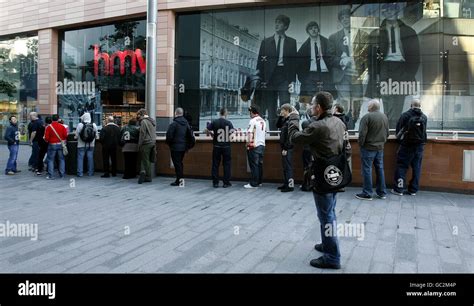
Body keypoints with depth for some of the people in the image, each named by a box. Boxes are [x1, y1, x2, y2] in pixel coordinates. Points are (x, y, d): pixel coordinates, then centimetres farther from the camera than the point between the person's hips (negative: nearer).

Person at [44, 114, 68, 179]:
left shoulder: (48, 127, -6)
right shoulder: (62, 126, -2)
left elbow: (46, 138, -7)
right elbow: (66, 135, -4)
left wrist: (48, 141, 15)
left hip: (52, 145, -2)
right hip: (61, 144, 2)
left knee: (51, 160, 5)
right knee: (61, 159, 11)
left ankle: (51, 175, 2)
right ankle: (62, 174, 12)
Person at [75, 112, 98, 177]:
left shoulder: (80, 125, -11)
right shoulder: (94, 125, -3)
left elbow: (76, 136, -9)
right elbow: (96, 135, 2)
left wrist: (75, 137, 14)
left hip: (81, 145, -2)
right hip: (91, 145, 2)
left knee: (80, 158, 5)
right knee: (90, 158, 9)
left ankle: (80, 173, 4)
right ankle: (90, 172, 12)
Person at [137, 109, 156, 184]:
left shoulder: (144, 121, -10)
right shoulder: (153, 121, 15)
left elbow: (142, 135, -13)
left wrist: (139, 146, -8)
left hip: (146, 143, -7)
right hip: (153, 142, 8)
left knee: (145, 160, -2)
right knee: (148, 160, 10)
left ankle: (148, 177, -4)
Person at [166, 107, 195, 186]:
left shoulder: (174, 123, -15)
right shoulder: (186, 123, 7)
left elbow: (169, 136, -16)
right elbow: (191, 135, 8)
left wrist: (169, 143, 3)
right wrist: (187, 144, 15)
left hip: (175, 147, -7)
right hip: (184, 147, 7)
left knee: (177, 163, -2)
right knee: (180, 163, 16)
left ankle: (179, 180, -5)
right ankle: (179, 179, 20)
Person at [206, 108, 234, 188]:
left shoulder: (214, 122, 0)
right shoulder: (229, 123, -5)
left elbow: (207, 129, -6)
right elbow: (232, 131, -17)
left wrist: (212, 134, 11)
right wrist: (228, 136, 3)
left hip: (216, 146, 1)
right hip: (226, 146, -1)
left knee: (215, 164, 8)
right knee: (226, 164, 7)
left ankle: (215, 183, 9)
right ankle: (226, 183, 8)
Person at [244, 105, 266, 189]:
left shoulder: (253, 121, -12)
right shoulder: (263, 121, 11)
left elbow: (250, 134, -16)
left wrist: (248, 144, -10)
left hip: (254, 146, -7)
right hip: (262, 145, 8)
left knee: (254, 165, -4)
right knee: (260, 164, 12)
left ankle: (253, 183, -1)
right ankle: (259, 182, 20)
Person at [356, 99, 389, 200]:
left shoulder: (367, 117, -16)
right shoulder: (385, 117, 8)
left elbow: (362, 134, -18)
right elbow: (387, 133, 14)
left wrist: (360, 144, -4)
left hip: (368, 147, -7)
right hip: (380, 148, 7)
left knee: (367, 170, 0)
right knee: (380, 169, 14)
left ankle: (367, 194, 4)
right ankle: (382, 192, 20)